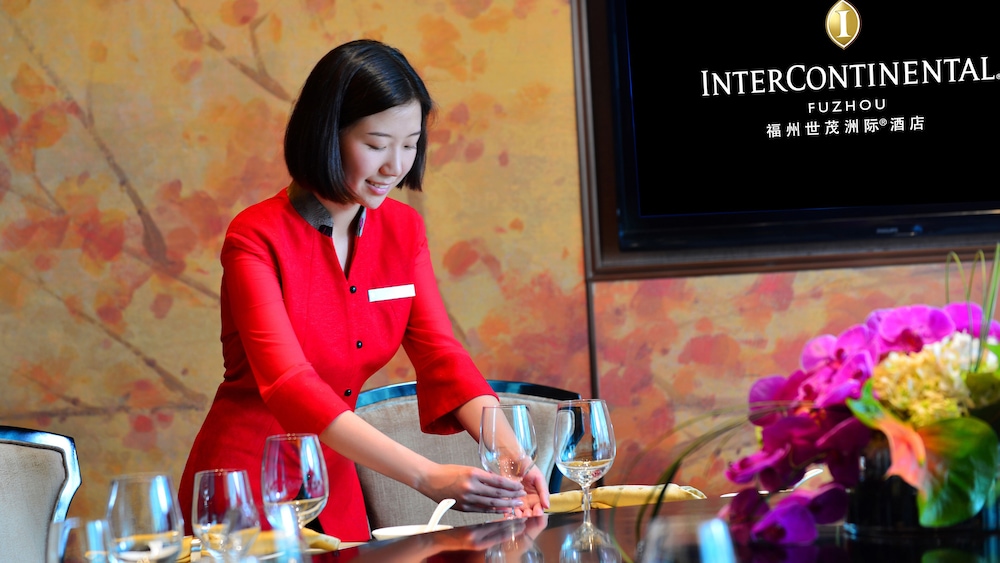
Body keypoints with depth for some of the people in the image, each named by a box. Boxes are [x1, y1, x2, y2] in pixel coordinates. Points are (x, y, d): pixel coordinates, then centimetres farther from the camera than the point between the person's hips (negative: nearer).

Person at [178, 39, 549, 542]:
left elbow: (441, 357, -6)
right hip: (246, 490, -5)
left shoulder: (402, 230, 1)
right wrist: (427, 477, -39)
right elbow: (289, 386, -29)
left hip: (336, 488, 5)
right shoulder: (257, 239, -18)